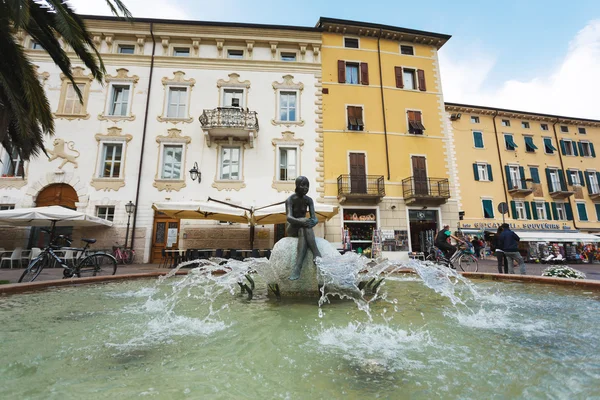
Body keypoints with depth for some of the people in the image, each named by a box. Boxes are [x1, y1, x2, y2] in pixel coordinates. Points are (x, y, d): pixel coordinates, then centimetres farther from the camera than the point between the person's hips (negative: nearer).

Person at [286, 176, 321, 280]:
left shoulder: (309, 200, -3)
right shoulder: (289, 200, -15)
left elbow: (314, 218, -13)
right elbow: (289, 218, -29)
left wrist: (313, 221, -39)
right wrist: (301, 221, -49)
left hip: (304, 228, 3)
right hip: (292, 228, -3)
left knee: (304, 232, -37)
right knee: (305, 222, -37)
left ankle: (297, 267, -49)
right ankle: (317, 254, -46)